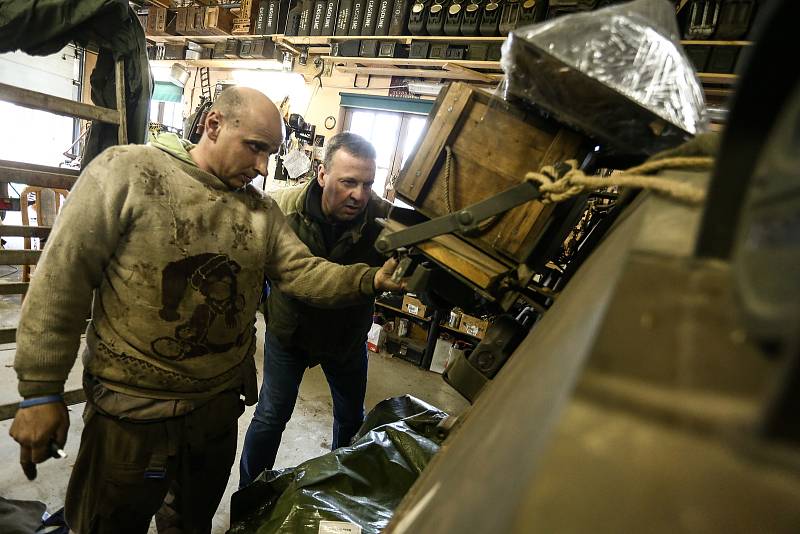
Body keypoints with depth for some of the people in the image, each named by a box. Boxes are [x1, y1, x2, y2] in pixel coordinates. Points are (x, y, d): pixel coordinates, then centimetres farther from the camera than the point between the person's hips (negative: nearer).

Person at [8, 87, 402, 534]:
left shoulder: (261, 209, 1)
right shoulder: (127, 171, -14)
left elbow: (303, 272, -4)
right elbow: (63, 278, -13)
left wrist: (369, 279, -20)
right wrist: (40, 391, -11)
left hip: (220, 406, 5)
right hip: (131, 410, -4)